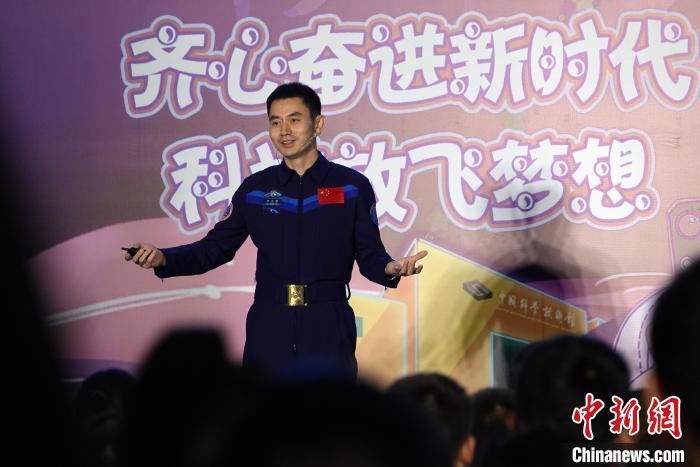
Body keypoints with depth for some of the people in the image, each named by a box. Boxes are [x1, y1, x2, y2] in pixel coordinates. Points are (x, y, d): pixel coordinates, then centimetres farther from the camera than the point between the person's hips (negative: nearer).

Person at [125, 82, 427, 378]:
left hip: (328, 328, -2)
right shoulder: (255, 189, 9)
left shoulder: (352, 186, 3)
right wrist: (163, 259, -4)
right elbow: (215, 247, 11)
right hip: (269, 327, 2)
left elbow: (370, 254, 2)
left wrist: (390, 269, -21)